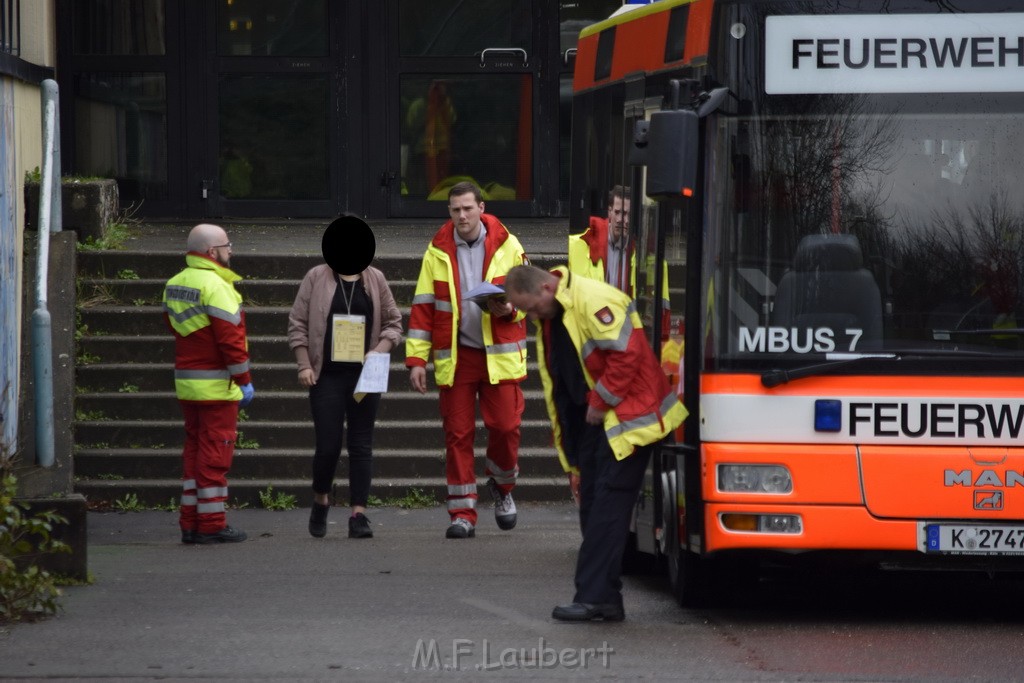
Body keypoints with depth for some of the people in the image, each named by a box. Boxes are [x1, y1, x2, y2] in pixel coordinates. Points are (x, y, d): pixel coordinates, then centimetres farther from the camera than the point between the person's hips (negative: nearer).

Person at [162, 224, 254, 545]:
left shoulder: (174, 285, 12)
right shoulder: (215, 286, -16)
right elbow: (230, 338, -19)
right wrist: (244, 380, -13)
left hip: (186, 383, 9)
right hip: (216, 384, -9)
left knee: (194, 448, 13)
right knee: (215, 451, -4)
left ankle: (190, 524, 14)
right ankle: (211, 525, -3)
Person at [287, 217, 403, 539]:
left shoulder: (375, 280, 8)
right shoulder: (316, 278, 3)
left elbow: (393, 321, 12)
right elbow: (297, 323, 3)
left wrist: (380, 349, -5)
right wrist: (304, 364, -5)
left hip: (364, 376, 2)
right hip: (327, 376, -2)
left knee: (361, 445, 0)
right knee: (328, 445, -4)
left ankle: (359, 514, 0)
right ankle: (321, 501, 22)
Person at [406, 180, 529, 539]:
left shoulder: (507, 246, 2)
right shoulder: (438, 251, 4)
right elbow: (422, 307, 5)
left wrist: (508, 309, -15)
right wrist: (417, 358, 0)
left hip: (500, 354, -1)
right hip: (454, 356, 1)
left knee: (505, 425, -5)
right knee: (457, 433, 0)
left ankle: (502, 485, 26)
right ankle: (462, 514, 5)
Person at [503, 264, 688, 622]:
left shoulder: (595, 301, -21)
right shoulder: (551, 317, 11)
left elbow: (626, 354, -26)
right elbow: (557, 374, 19)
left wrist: (600, 403, -17)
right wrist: (566, 434, 14)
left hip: (624, 418, -10)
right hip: (591, 421, 10)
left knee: (607, 506, -11)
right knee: (592, 503, 9)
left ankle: (593, 596, -13)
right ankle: (606, 599, 14)